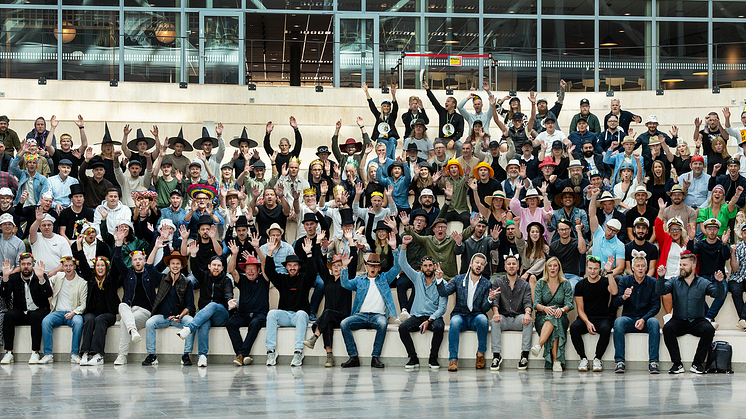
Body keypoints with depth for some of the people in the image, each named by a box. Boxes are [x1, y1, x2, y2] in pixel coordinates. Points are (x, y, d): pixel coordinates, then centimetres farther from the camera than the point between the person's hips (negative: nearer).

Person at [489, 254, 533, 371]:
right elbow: (495, 300, -4)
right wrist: (495, 312, -25)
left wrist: (527, 312, -26)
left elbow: (528, 302, -2)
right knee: (495, 321, -34)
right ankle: (496, 356, -32)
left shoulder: (524, 285, 12)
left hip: (518, 319, 1)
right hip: (503, 318, -1)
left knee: (528, 321, -32)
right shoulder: (497, 282, 10)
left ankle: (525, 355, -30)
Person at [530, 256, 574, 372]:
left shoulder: (566, 284, 9)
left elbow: (569, 304, -3)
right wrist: (544, 308, -27)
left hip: (561, 318, 0)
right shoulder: (540, 284, 9)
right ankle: (556, 360, -51)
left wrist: (561, 309, -27)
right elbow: (536, 304, -3)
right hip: (542, 318, 0)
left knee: (553, 318, -38)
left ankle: (539, 345, -58)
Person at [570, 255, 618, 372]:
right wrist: (587, 323, -15)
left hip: (603, 318, -1)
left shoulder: (605, 282, 3)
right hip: (585, 318, 2)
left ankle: (597, 359, -20)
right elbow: (580, 309, 4)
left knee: (605, 329, -37)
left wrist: (609, 272, -23)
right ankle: (583, 359, -19)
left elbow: (614, 292, -22)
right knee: (574, 327, -31)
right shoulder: (581, 285, 7)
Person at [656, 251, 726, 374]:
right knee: (667, 328, -31)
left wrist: (719, 283, -22)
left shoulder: (703, 283, 8)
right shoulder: (674, 282, 10)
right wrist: (661, 277, -23)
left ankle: (697, 363, -20)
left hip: (697, 321, 0)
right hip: (679, 321, 0)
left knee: (709, 329, -30)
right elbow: (660, 291, -5)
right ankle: (677, 364, -24)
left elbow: (718, 295, -2)